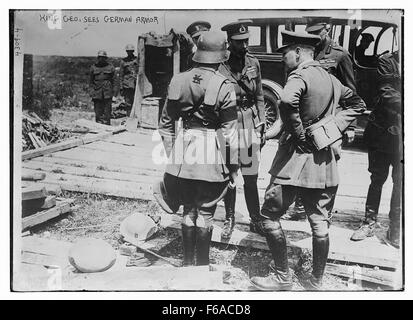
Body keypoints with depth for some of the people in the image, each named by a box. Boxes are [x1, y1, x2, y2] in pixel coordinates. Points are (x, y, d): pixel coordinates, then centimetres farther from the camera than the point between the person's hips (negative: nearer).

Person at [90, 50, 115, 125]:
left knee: (107, 109, -1)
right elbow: (91, 81, 10)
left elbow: (113, 80, 9)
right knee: (98, 110, 1)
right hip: (97, 92, 1)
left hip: (107, 91, -1)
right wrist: (91, 91, 2)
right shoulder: (93, 67, 9)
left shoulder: (110, 67, 6)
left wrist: (112, 90, 3)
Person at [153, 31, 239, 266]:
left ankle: (187, 263, 30)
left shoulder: (178, 81, 4)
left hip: (184, 151, 4)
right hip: (212, 154, -3)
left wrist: (171, 154, 17)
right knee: (205, 213, 9)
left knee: (189, 210, 19)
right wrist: (234, 165, 2)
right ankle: (202, 266, 21)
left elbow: (166, 123, 8)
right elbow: (230, 132, -7)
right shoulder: (224, 87, -9)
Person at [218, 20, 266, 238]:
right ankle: (229, 219, 25)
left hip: (250, 123, 3)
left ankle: (255, 219, 21)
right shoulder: (220, 66, -7)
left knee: (251, 176, 7)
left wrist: (261, 126, 8)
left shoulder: (253, 63, 5)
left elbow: (259, 97, 11)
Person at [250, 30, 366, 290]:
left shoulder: (300, 76, -12)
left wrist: (298, 133, -20)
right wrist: (336, 127, 10)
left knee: (270, 216, 7)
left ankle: (283, 277, 15)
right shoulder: (331, 79, 11)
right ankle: (316, 281, 26)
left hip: (297, 156, -8)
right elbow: (358, 104, 23)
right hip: (326, 161, 8)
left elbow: (287, 102, -34)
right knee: (320, 224, 13)